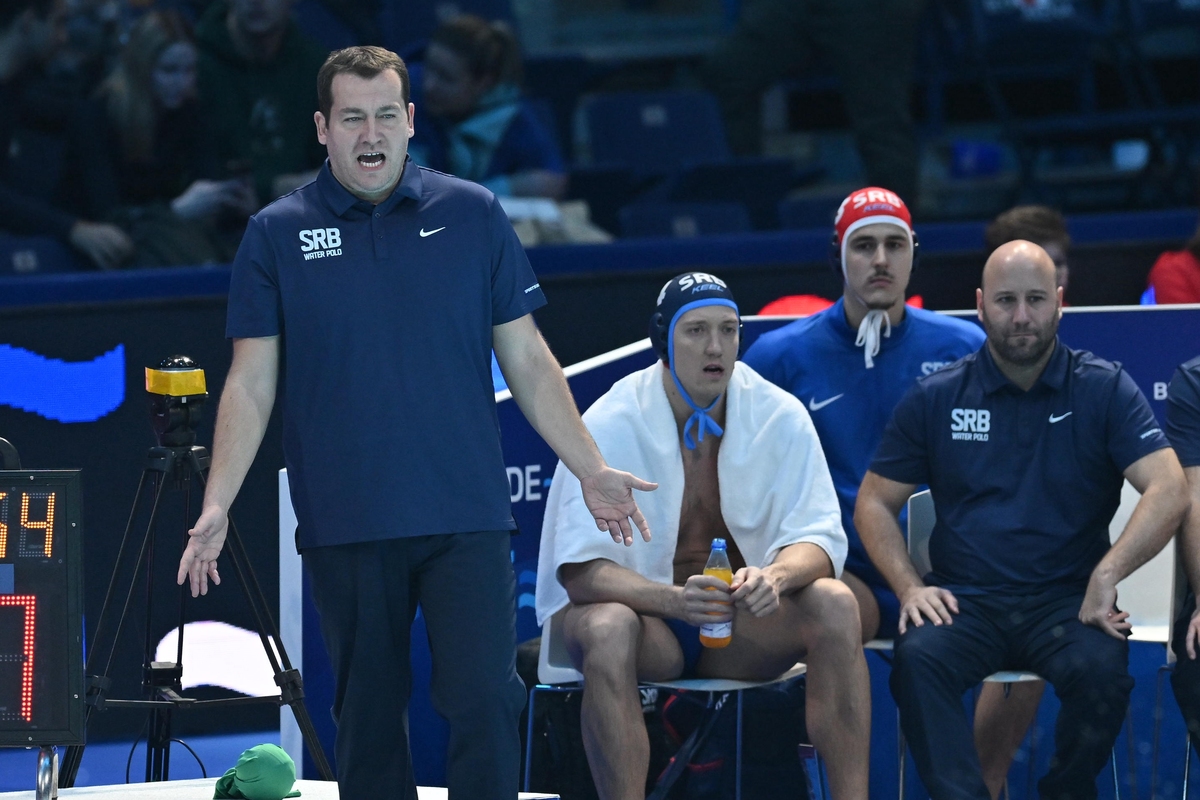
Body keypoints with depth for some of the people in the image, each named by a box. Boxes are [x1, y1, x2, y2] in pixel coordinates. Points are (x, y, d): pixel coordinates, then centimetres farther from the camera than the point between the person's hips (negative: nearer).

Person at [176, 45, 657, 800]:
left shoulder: (473, 215, 6)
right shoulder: (278, 235, 4)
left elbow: (528, 360, 10)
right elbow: (251, 383, 3)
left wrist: (592, 470, 5)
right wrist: (217, 505, -6)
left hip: (466, 516, 0)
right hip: (344, 525, 0)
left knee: (487, 701, -9)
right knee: (368, 715, 6)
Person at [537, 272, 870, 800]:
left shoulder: (780, 417, -5)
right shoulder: (611, 425, -14)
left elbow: (818, 539, -7)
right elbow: (580, 570, -20)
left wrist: (775, 577, -32)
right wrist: (675, 599, -39)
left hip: (745, 619, 3)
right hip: (641, 607, -3)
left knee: (834, 603, -25)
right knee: (607, 629, -37)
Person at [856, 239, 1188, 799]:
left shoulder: (1103, 390, 5)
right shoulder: (936, 398, 10)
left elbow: (1167, 491, -6)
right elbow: (874, 503, 14)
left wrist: (1106, 576, -19)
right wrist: (909, 587, -4)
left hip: (1067, 600, -1)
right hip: (963, 600, 1)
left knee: (1100, 667, -33)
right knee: (918, 658, -32)